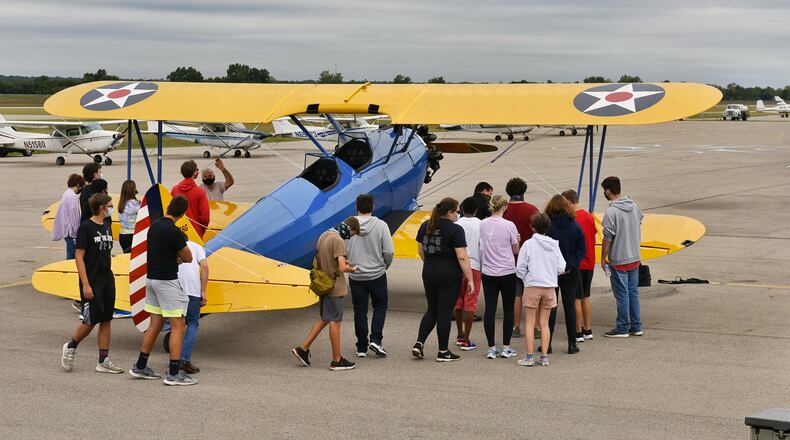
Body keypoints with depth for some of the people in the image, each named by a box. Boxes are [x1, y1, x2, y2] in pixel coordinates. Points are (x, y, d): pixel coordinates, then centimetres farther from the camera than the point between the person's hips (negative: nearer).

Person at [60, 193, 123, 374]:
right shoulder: (86, 227, -11)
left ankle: (103, 361, 10)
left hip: (107, 280, 7)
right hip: (92, 282, -7)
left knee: (106, 320, 6)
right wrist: (86, 285, -18)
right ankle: (70, 347, 20)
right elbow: (79, 256, -14)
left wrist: (109, 275, 15)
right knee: (91, 320, -3)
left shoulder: (107, 227, 10)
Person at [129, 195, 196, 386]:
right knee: (177, 326, -4)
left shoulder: (154, 225, 8)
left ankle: (140, 366, 20)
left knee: (155, 324, 15)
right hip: (167, 281, -8)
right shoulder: (174, 231, -18)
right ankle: (174, 374, -7)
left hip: (152, 278, 8)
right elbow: (188, 258, -6)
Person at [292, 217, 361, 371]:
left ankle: (303, 348, 14)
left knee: (324, 319, 18)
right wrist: (352, 269, -5)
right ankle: (337, 360, 7)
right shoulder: (338, 240, -19)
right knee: (334, 322, -1)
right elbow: (341, 268, -27)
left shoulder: (323, 236, 8)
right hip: (335, 288, -8)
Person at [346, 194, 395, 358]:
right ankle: (375, 340, 2)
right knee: (380, 307, 16)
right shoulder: (380, 225, -10)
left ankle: (362, 348, 13)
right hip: (377, 274, -1)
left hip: (355, 276, 1)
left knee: (360, 311, 10)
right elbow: (389, 252, -10)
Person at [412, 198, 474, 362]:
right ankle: (443, 352, 9)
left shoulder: (425, 226, 7)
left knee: (431, 310, 17)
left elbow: (420, 250, 15)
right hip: (449, 274, -6)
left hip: (429, 273, 6)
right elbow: (462, 257, -17)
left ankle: (419, 344, 5)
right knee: (445, 312, 2)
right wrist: (470, 279, -13)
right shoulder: (455, 230, -13)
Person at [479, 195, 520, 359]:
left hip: (488, 273, 3)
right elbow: (516, 251, -2)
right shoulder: (509, 226, -12)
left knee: (490, 309, 5)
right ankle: (506, 348, 10)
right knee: (508, 310, 9)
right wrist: (516, 240, 17)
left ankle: (491, 348, 5)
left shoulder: (482, 224, -2)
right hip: (507, 273, -3)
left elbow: (481, 247, 6)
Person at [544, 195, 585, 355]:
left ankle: (547, 343, 7)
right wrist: (569, 266, -8)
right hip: (571, 274, 2)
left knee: (550, 308, 6)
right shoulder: (575, 226, -4)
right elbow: (581, 250, -5)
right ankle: (572, 344, 9)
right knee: (570, 307, 8)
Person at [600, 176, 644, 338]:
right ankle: (636, 326, 19)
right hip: (634, 258, 7)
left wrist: (603, 259, -5)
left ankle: (622, 328, 7)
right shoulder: (633, 206, 4)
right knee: (633, 292, 14)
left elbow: (607, 239, -17)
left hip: (619, 260, -7)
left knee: (622, 294, 0)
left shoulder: (611, 212, -19)